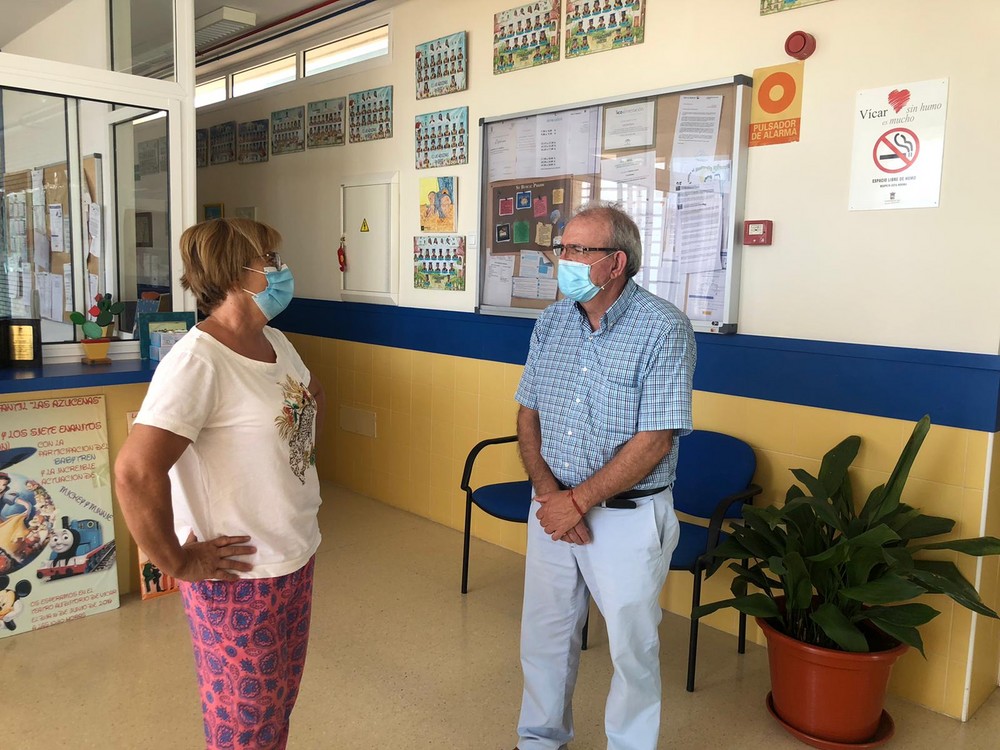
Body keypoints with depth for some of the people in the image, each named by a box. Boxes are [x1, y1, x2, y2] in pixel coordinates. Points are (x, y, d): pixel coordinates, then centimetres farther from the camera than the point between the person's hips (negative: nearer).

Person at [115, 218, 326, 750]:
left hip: (297, 561, 8)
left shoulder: (276, 343, 4)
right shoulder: (197, 361, -23)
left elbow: (313, 396, 25)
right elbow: (136, 472, -33)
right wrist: (176, 563, -22)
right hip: (239, 579, -8)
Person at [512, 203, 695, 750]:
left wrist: (577, 502, -17)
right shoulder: (551, 323, 2)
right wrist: (549, 493, -10)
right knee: (544, 634, 19)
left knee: (631, 647, 11)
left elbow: (654, 441, -18)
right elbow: (528, 415, 5)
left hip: (626, 516, -5)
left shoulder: (664, 329, -15)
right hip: (553, 506, 5)